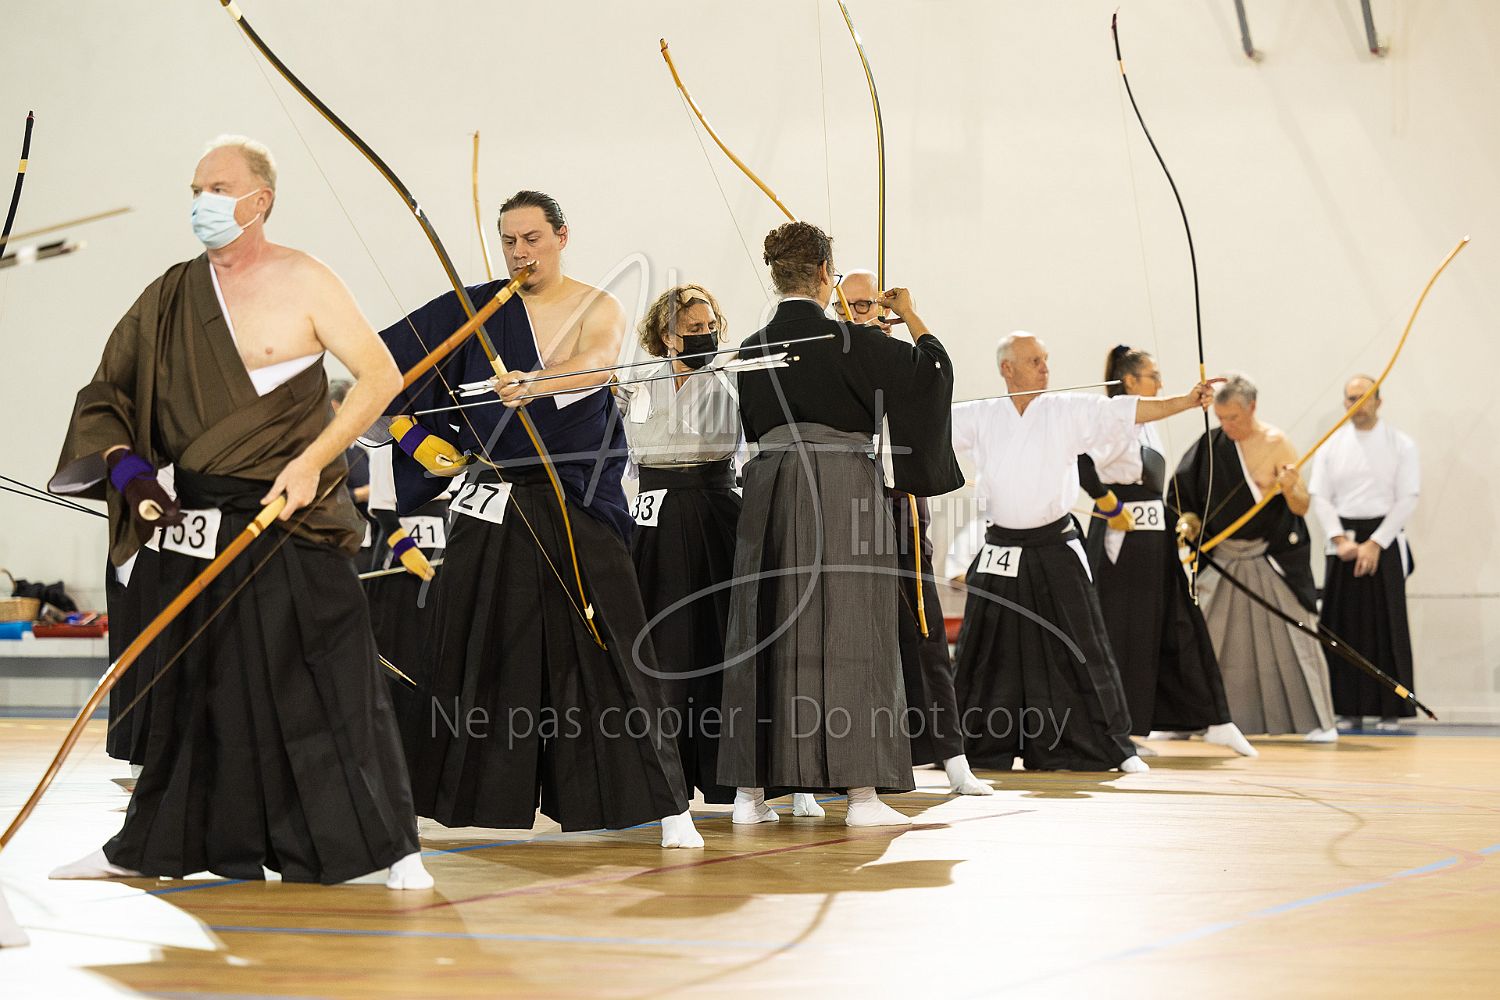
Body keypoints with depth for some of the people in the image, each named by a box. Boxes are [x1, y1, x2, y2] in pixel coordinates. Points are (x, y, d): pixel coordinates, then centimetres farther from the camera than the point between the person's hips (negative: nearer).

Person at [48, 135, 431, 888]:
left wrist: (313, 460, -14)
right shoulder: (173, 296, 8)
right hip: (199, 524, 5)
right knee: (191, 686, 13)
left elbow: (380, 376, -6)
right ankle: (149, 846, 23)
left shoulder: (302, 283, -4)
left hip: (292, 517, -5)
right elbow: (107, 394, 12)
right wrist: (124, 466, -6)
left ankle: (391, 845, 0)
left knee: (331, 683, -6)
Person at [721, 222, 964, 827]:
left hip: (769, 491, 5)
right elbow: (930, 371, -3)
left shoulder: (753, 349, 6)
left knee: (764, 632, 8)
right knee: (847, 634, -3)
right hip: (843, 492, -5)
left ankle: (750, 789, 7)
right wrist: (911, 318, 12)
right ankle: (861, 791, -6)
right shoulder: (851, 341, -9)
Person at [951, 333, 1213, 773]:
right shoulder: (980, 416, 2)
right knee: (986, 654, 6)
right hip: (1001, 552, 1)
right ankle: (977, 746, 20)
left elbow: (1128, 410, -9)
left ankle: (1113, 746, 7)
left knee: (1082, 651, -1)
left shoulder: (1069, 411, -1)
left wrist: (1186, 402, -19)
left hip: (1056, 550, -1)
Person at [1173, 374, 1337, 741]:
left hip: (1272, 560, -4)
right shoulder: (1212, 443, 1)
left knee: (1294, 638, -3)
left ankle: (1320, 721, 5)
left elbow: (1302, 506, -11)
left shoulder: (1276, 444, -11)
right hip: (1222, 557, 4)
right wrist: (1189, 520, -7)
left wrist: (1290, 488, -32)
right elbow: (1188, 491, 12)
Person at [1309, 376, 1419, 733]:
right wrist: (1341, 540, -9)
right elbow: (1319, 496, 5)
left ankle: (1390, 710, -1)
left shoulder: (1400, 445, 1)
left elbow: (1407, 499, -4)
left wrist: (1375, 544, -11)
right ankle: (1349, 710, 6)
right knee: (1345, 627, 0)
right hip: (1343, 540, 2)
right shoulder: (1331, 446, 9)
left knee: (1387, 626, -5)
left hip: (1384, 541, -2)